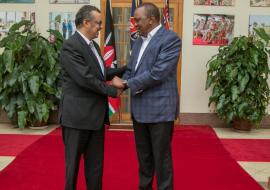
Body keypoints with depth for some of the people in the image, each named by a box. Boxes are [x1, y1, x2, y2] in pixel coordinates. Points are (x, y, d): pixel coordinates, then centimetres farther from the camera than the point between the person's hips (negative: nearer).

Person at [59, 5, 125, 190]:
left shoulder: (93, 45, 13)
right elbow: (85, 78, -22)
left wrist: (126, 69, 9)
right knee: (74, 160, 8)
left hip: (95, 114, 8)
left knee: (96, 161, 15)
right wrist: (113, 91, -13)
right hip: (77, 114, -8)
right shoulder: (71, 46, -16)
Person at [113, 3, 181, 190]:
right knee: (143, 155, 18)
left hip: (160, 108, -7)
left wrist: (126, 83, -14)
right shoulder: (139, 41, 14)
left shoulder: (171, 39, -12)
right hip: (139, 108, 8)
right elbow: (130, 69, 15)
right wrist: (120, 83, -6)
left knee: (161, 156, 4)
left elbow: (158, 73, -20)